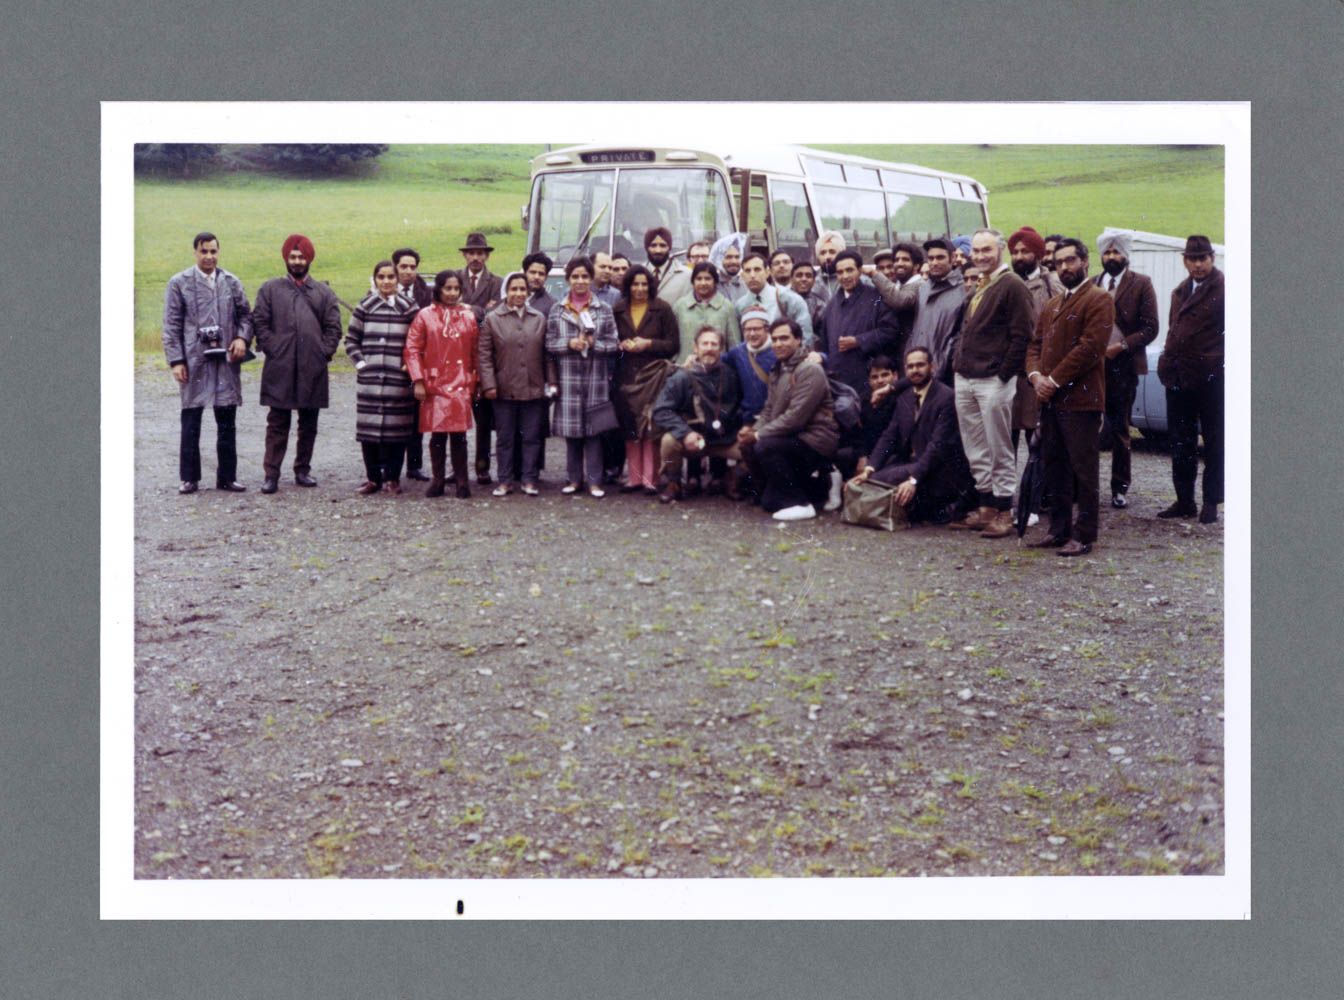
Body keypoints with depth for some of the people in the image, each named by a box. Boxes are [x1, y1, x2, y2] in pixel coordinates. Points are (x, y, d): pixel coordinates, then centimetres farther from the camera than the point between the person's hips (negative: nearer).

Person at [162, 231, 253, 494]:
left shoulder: (231, 283, 10)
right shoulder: (179, 283, 2)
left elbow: (245, 314, 15)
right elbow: (171, 326, 1)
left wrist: (242, 338, -5)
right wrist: (175, 360, -6)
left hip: (227, 361, 3)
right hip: (194, 361, -3)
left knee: (227, 422, 5)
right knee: (191, 421, 1)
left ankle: (227, 476, 12)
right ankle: (189, 478, 8)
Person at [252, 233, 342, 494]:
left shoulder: (324, 293, 12)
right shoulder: (270, 289, 8)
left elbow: (333, 327, 10)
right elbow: (260, 323, 4)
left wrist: (325, 352, -3)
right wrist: (273, 349, -7)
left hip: (313, 369, 2)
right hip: (280, 368, -2)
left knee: (309, 423, 8)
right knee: (277, 423, -2)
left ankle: (303, 470, 19)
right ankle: (271, 474, 0)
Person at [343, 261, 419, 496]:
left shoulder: (409, 308, 4)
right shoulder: (364, 307, 6)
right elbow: (351, 340, 11)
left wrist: (410, 365, -1)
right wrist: (360, 363, 1)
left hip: (398, 378, -1)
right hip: (369, 378, 1)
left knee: (396, 430, 0)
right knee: (368, 429, 1)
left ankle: (393, 478, 11)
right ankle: (373, 478, 11)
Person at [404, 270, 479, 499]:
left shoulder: (468, 317, 10)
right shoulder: (425, 316, 2)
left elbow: (476, 353, 13)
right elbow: (412, 350, 0)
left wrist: (474, 382, 8)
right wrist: (418, 381, -8)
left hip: (460, 386, 1)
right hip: (434, 385, -1)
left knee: (459, 435, -1)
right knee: (437, 435, 1)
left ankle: (462, 483, 7)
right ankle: (437, 481, 12)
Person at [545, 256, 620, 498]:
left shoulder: (603, 309, 7)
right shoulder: (557, 310, 8)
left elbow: (614, 344, 4)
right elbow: (549, 343, 5)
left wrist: (593, 343, -12)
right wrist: (569, 344, -11)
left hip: (596, 377, -1)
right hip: (567, 377, 1)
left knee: (593, 429, -1)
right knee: (571, 429, 2)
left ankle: (594, 480, 4)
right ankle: (575, 478, 13)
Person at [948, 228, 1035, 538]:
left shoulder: (1013, 286, -8)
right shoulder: (977, 288, 17)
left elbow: (1020, 337, -13)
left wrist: (1003, 376, -15)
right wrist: (958, 364, 14)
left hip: (993, 381, -8)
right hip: (965, 380, 8)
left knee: (999, 451, -2)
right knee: (975, 451, 11)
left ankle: (1004, 513, 4)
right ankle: (986, 508, 19)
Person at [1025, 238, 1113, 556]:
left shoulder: (1098, 300, -5)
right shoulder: (1052, 305, 21)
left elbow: (1091, 347, -15)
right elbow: (1035, 344, 18)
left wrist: (1055, 380, -15)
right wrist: (1036, 375, -3)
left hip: (1080, 399, -8)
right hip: (1051, 399, 8)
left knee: (1084, 468, -4)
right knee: (1054, 466, 11)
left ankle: (1084, 536, 0)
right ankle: (1059, 530, 19)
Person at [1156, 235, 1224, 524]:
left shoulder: (1223, 289, -6)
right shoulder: (1180, 292, 15)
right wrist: (1167, 364, 11)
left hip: (1211, 378, -7)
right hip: (1179, 379, 7)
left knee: (1214, 443, 3)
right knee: (1181, 443, 11)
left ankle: (1211, 502, 9)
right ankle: (1184, 500, 19)